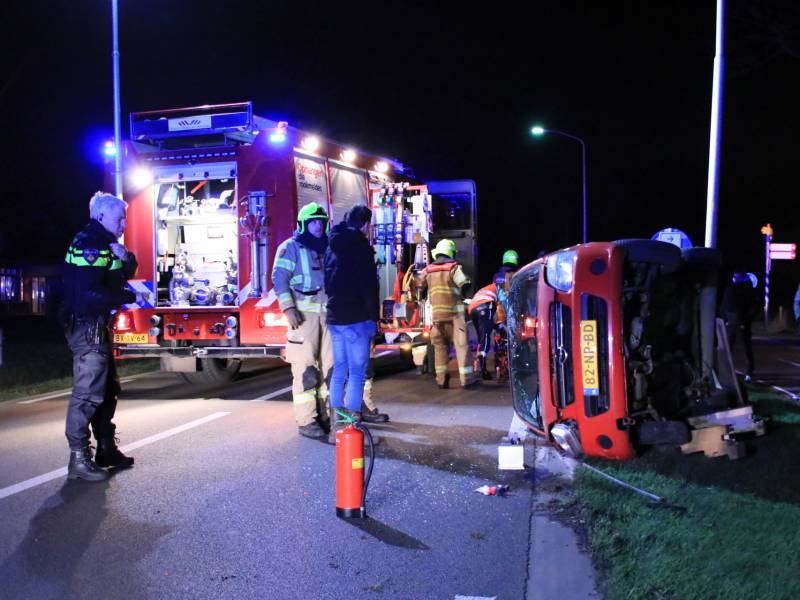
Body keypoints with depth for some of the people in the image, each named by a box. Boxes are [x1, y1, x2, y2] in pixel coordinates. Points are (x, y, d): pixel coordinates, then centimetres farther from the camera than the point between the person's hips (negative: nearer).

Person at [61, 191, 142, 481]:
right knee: (87, 392, -9)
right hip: (87, 328, -11)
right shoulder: (87, 245, -17)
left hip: (99, 327, 11)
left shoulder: (104, 244, 15)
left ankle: (106, 449, 25)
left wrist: (125, 257, -3)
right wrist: (131, 297, -19)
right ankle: (79, 459, -4)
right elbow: (89, 294, -26)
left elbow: (124, 274, 17)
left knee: (107, 390, 16)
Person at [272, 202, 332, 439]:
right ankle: (306, 421, -2)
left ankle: (325, 414, 15)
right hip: (303, 314, -6)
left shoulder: (327, 248, 18)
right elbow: (279, 279, -8)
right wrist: (288, 308, -18)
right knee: (305, 368, -7)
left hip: (327, 313, 6)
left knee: (328, 366, 6)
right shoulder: (290, 247, 0)